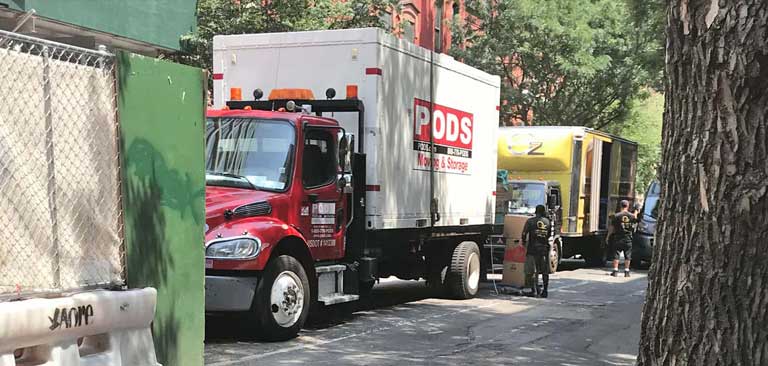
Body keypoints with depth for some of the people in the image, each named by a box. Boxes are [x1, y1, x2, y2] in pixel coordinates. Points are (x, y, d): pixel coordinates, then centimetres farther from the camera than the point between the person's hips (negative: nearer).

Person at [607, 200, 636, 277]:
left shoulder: (616, 216, -8)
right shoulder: (632, 216, -2)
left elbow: (612, 228, -4)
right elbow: (635, 220, 21)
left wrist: (608, 236, 7)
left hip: (618, 238, -2)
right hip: (628, 238, 2)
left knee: (616, 255, 4)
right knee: (627, 256, 9)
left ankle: (615, 271, 1)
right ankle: (626, 271, 9)